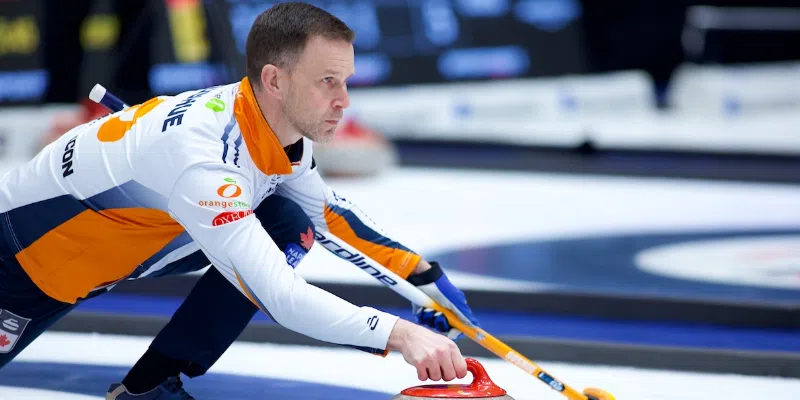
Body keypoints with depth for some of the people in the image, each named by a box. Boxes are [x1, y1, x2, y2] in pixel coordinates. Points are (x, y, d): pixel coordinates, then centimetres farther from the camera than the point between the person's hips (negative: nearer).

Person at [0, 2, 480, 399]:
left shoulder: (278, 130, -14)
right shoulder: (201, 152, -40)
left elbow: (327, 212, 8)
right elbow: (278, 295, -44)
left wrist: (424, 275, -1)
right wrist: (399, 334, -50)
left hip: (112, 224, 7)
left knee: (289, 226, -10)